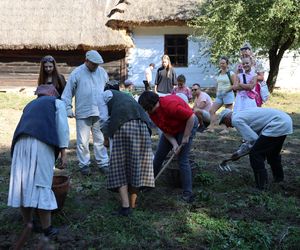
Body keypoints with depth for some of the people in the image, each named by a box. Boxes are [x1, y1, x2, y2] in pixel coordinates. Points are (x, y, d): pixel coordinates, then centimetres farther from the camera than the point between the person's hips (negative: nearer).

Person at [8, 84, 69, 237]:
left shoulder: (30, 105, 35)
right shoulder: (57, 103, 19)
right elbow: (62, 127, 5)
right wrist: (63, 152, 1)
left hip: (21, 142, 5)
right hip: (42, 143, -5)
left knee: (24, 183, 7)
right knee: (42, 184, -4)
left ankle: (28, 225, 16)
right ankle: (47, 229, 2)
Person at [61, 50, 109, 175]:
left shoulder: (102, 72, 8)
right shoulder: (77, 73, -3)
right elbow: (68, 92, -1)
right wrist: (68, 108, -6)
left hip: (100, 112, 3)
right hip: (82, 113, -3)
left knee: (100, 139, 8)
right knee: (83, 141, 3)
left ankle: (103, 163, 17)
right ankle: (84, 164, 15)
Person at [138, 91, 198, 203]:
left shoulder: (170, 105, -36)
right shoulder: (152, 113, -11)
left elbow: (191, 117, -31)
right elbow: (165, 131, -8)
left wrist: (185, 137, -25)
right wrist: (174, 144, -22)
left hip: (188, 125, -8)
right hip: (171, 129, 8)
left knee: (183, 160, -14)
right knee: (159, 156, 10)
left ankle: (188, 194, -6)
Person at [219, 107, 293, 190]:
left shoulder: (236, 120, -8)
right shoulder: (242, 114, 22)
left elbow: (253, 139, -13)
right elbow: (250, 137, 31)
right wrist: (239, 152, 36)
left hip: (277, 125, -10)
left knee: (255, 153, -4)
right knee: (272, 152, 29)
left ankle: (261, 187, 2)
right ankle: (278, 178, 48)